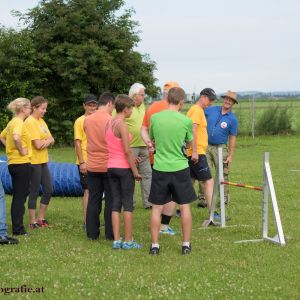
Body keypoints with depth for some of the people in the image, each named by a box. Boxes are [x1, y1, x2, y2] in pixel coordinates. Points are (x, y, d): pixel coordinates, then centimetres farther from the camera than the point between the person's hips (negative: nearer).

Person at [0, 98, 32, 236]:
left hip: (13, 162, 9)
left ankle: (16, 227, 21)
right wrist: (21, 150, -20)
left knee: (18, 196, 15)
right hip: (22, 163, -9)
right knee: (20, 197, -4)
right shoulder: (19, 122, -15)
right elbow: (16, 137, -35)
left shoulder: (12, 122, 13)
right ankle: (18, 229, -1)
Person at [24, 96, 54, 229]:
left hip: (43, 161, 9)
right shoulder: (30, 122, -15)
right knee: (34, 192, -1)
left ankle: (41, 218, 22)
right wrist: (48, 140, -3)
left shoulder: (41, 121, 13)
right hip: (34, 161, -9)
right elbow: (38, 144, -21)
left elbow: (51, 139, 10)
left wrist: (47, 141, -12)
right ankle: (32, 222, 7)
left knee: (48, 190, 11)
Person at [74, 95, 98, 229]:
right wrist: (82, 162, -16)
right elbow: (77, 143, -10)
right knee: (88, 191, -4)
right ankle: (86, 222, 0)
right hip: (86, 162, -6)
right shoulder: (80, 121, -7)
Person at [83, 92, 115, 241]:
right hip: (108, 165, -4)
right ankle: (111, 234, 7)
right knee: (111, 200, 4)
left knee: (93, 200, 10)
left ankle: (92, 233, 12)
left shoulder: (87, 120, 3)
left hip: (92, 166, 4)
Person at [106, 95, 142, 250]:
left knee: (116, 203, 8)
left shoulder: (109, 123, 9)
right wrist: (135, 171, -12)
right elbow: (127, 150, -18)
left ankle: (116, 240, 7)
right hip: (124, 167, -7)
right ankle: (128, 241, 3)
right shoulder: (122, 125, -15)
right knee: (128, 204, 0)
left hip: (111, 167, 7)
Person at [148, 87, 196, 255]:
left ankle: (155, 245, 11)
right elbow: (190, 142, 7)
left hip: (160, 168, 1)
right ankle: (186, 244, 17)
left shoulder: (155, 118, -5)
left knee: (157, 208, 10)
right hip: (180, 168, -1)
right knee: (185, 207, 12)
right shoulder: (186, 121, -9)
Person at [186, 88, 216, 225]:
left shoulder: (197, 110, 17)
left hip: (195, 153, 10)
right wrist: (194, 151, -25)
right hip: (197, 153, -10)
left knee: (190, 181, 14)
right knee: (209, 181, -10)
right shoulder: (197, 110, -12)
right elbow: (193, 131, -21)